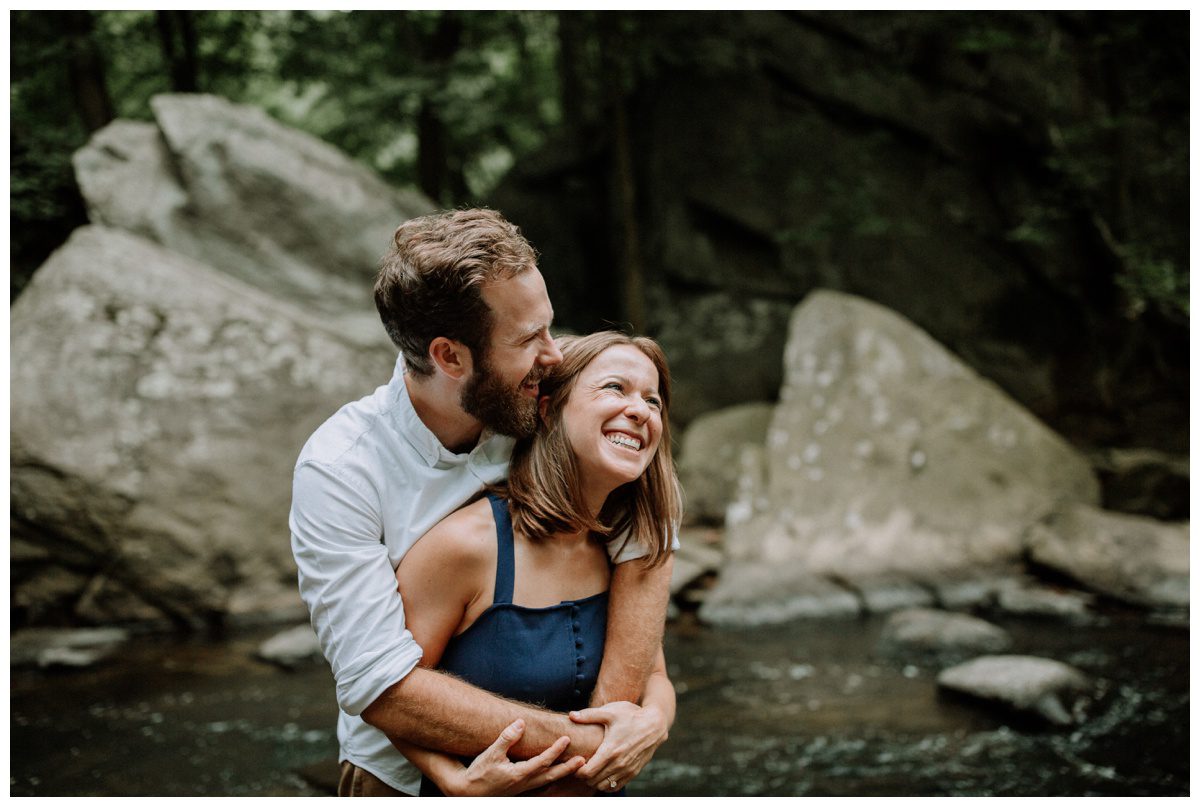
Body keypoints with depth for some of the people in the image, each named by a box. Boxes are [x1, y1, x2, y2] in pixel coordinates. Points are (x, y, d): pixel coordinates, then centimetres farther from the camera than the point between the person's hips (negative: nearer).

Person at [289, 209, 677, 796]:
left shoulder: (544, 408, -9)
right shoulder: (338, 468, -19)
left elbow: (646, 552, -11)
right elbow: (380, 687, -25)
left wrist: (607, 718, -22)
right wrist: (585, 741, -26)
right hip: (400, 778, -3)